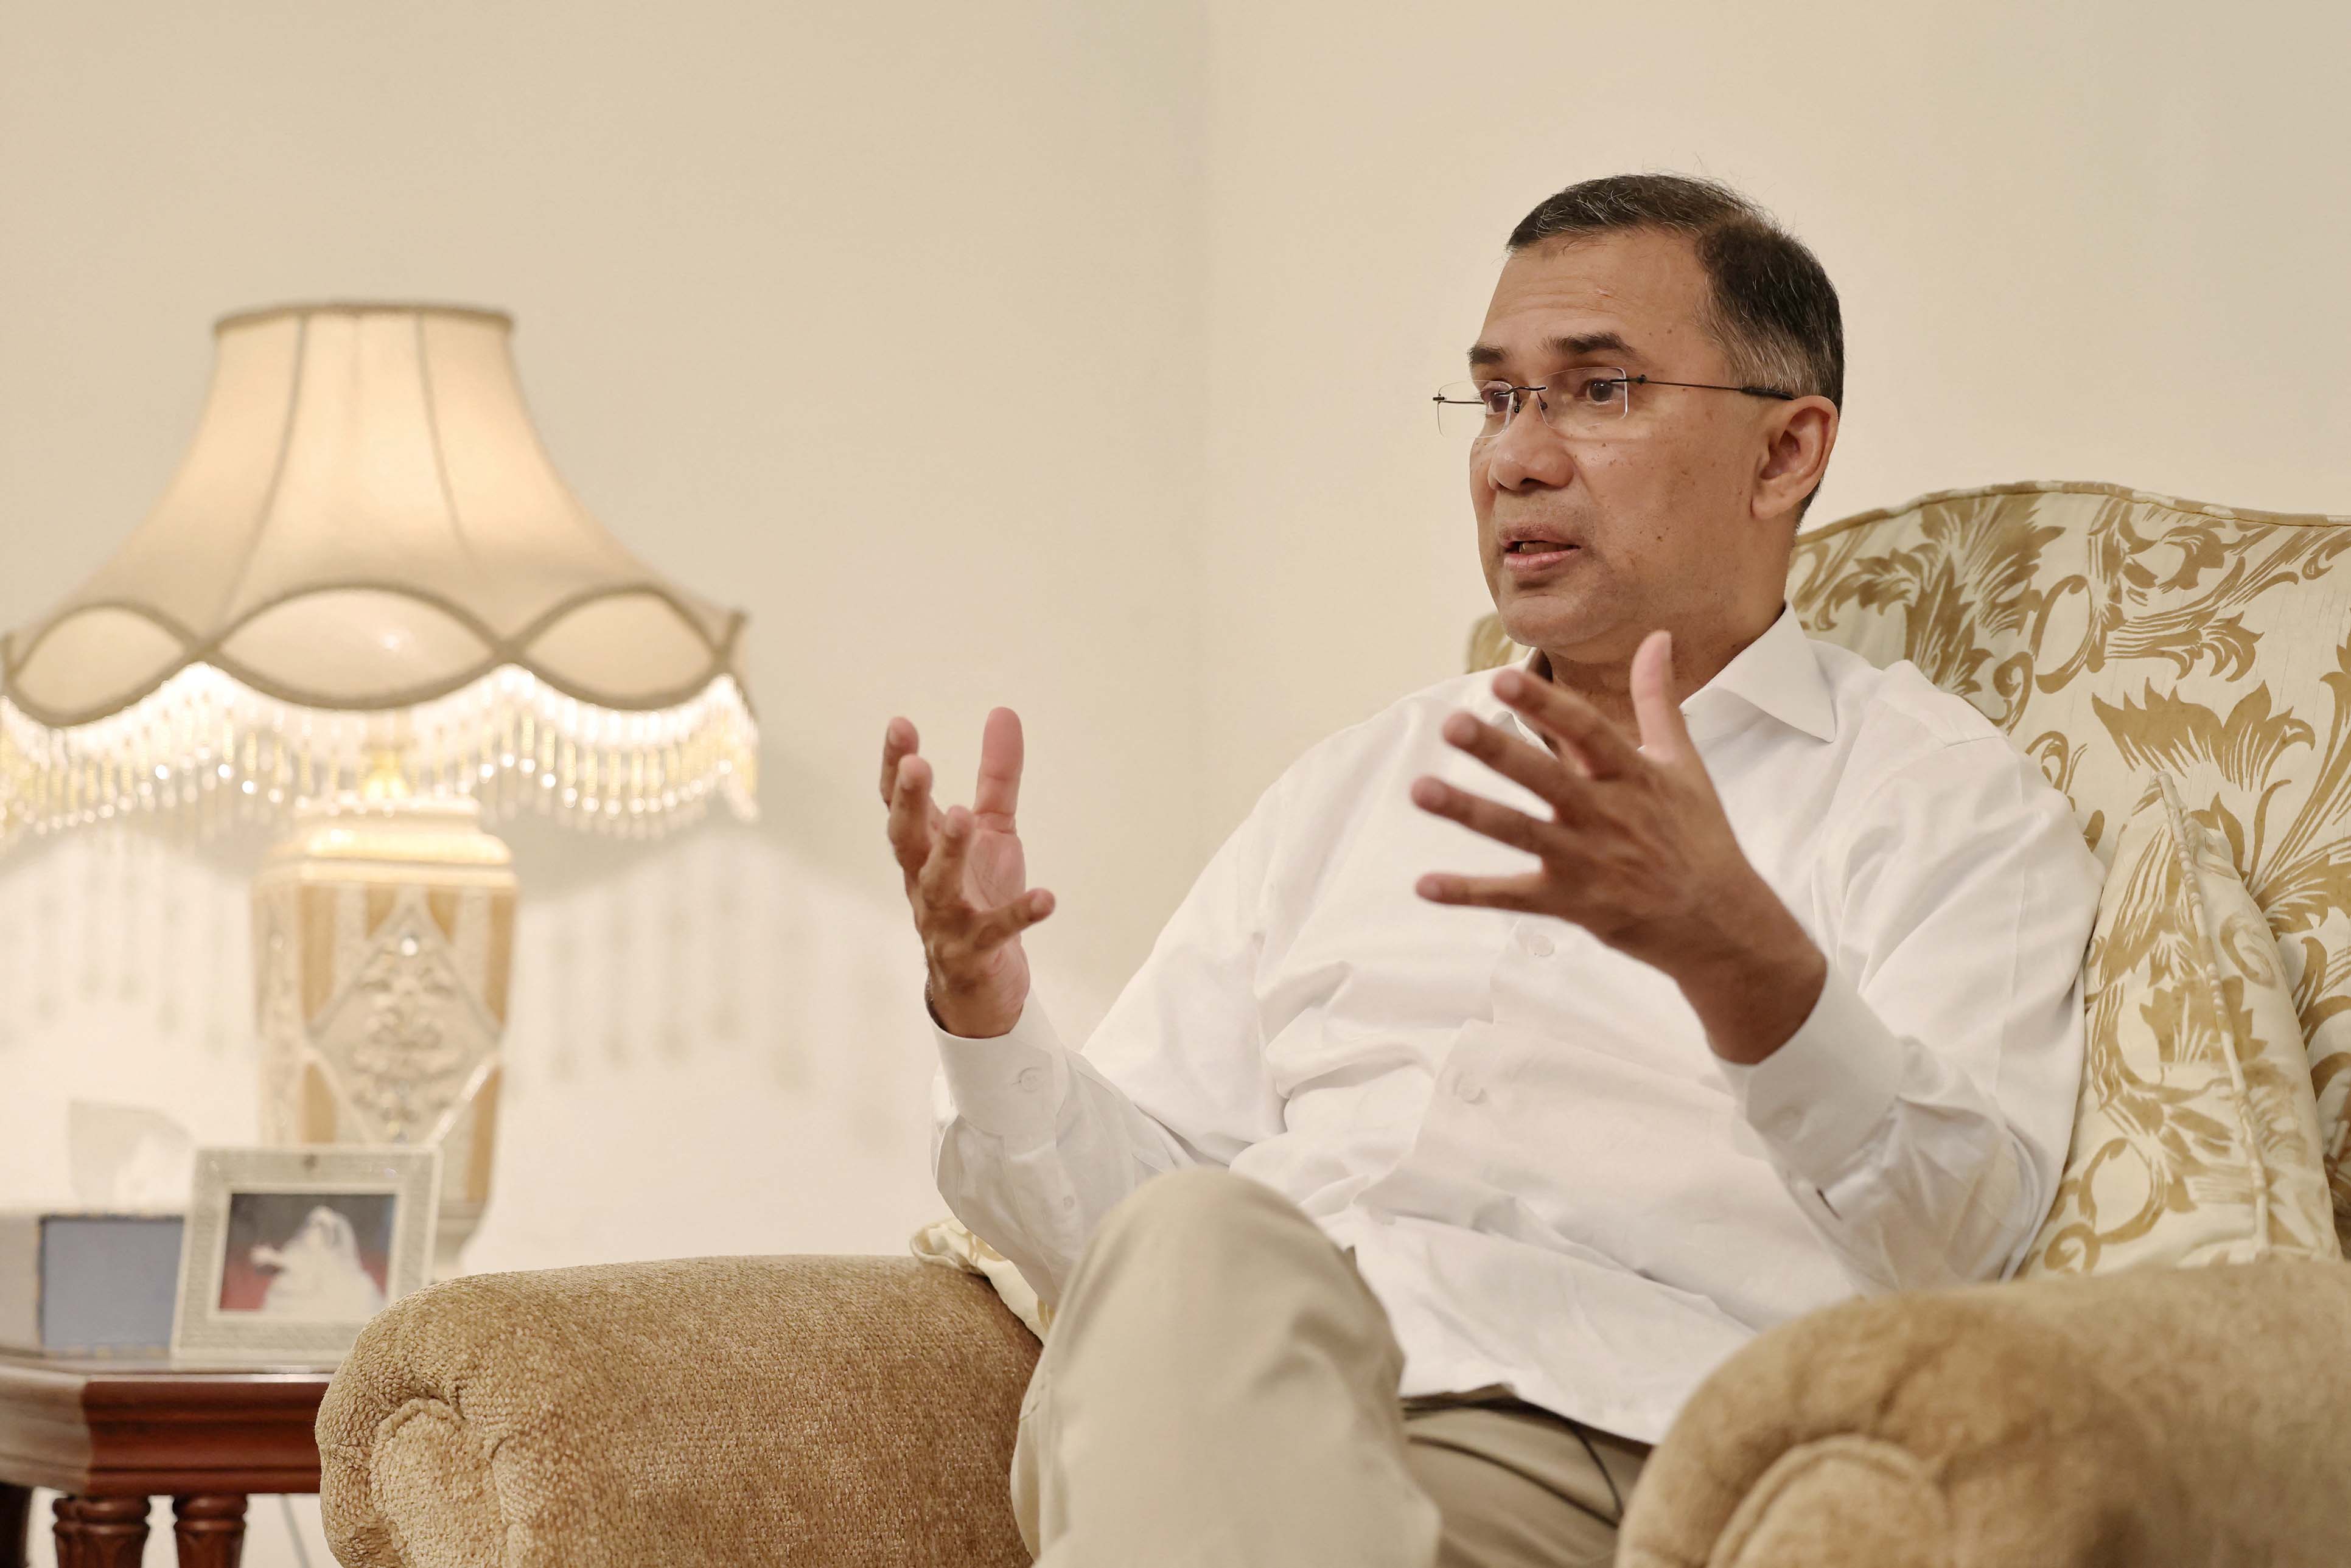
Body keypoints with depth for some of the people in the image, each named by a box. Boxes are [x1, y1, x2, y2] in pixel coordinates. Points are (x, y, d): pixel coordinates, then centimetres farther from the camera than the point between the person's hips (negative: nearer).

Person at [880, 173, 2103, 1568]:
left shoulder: (1949, 798, 13)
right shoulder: (1354, 784, 30)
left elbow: (1946, 1238, -7)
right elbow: (1119, 1210, 22)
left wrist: (1738, 950, -25)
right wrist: (986, 1010, 1)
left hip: (1583, 1431, -3)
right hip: (1224, 1380, 4)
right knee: (1195, 1244, -34)